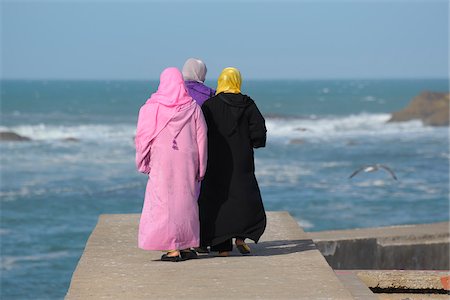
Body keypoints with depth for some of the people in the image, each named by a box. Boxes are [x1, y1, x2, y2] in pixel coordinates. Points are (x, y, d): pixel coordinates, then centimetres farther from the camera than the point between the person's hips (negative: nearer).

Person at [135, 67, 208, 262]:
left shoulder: (152, 107, -3)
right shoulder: (193, 107, 2)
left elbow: (142, 136, -1)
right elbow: (201, 137, 3)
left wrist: (143, 163, 11)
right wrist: (200, 168, 9)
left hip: (161, 161, -2)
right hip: (187, 161, 2)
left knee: (164, 201, 1)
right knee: (185, 200, 13)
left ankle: (172, 249, -4)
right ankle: (186, 246, 16)